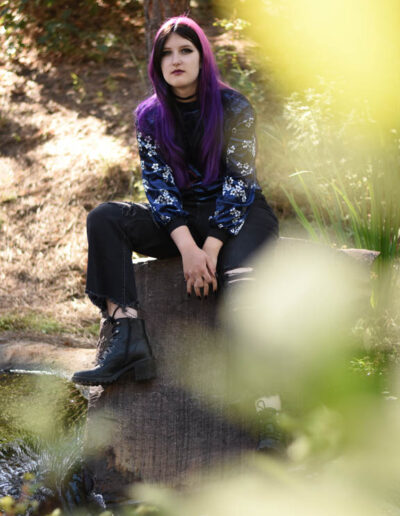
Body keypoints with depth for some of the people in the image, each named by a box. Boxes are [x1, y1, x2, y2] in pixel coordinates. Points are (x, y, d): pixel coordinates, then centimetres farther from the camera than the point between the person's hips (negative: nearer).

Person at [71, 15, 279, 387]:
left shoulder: (233, 107, -5)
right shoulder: (149, 116, 4)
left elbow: (239, 183, -11)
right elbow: (159, 187, -5)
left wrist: (211, 249, -23)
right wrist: (188, 249, -21)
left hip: (239, 216, -4)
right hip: (181, 221, 4)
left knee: (240, 281, -37)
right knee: (104, 219, -20)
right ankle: (127, 338, -32)